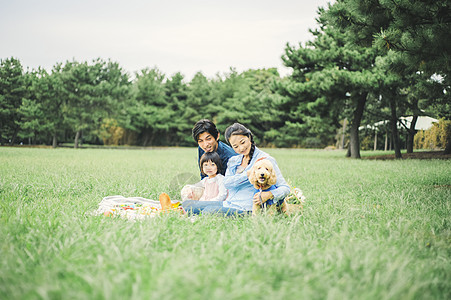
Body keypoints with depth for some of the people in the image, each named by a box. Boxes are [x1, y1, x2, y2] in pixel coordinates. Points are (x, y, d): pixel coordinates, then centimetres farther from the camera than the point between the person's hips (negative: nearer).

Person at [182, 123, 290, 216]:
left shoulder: (266, 159, -4)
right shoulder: (233, 161, 16)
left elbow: (285, 188, -7)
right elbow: (226, 183, -3)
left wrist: (269, 194, -29)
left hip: (244, 209, -7)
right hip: (227, 204, 7)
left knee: (209, 211, -31)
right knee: (186, 205, -3)